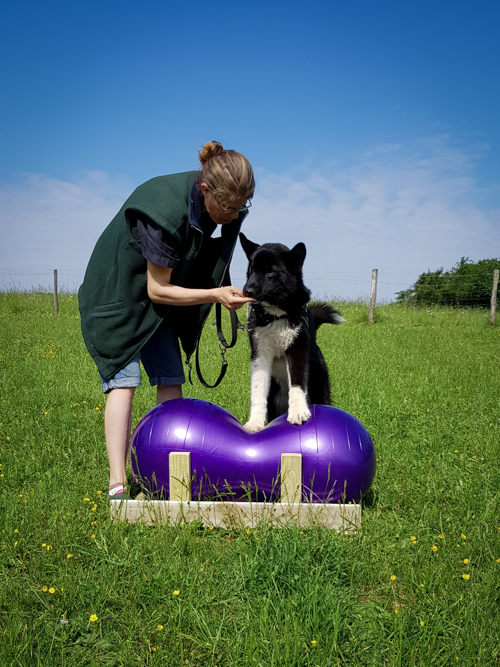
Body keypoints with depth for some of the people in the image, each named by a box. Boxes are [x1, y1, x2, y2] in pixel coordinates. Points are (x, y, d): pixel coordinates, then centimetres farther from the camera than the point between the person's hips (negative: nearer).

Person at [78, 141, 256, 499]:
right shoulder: (167, 213, -35)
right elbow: (157, 290, -27)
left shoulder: (212, 200, -12)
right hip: (118, 292, -7)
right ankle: (117, 484, -15)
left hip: (157, 299, 7)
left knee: (171, 379, -1)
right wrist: (215, 295, -29)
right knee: (124, 379, -15)